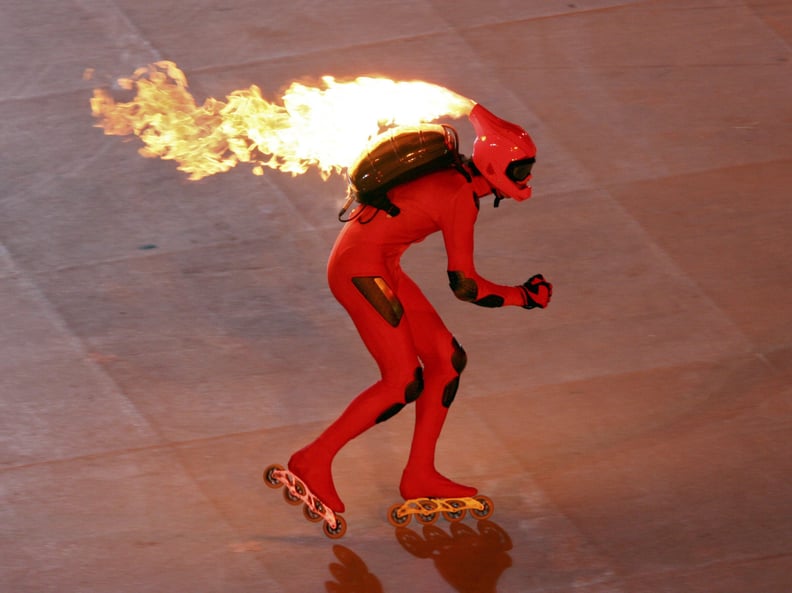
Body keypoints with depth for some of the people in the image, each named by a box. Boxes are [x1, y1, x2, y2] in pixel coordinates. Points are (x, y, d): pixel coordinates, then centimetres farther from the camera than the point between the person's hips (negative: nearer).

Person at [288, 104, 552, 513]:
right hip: (361, 267, -10)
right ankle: (314, 462, -5)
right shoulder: (462, 199, -20)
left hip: (382, 268, 10)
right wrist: (522, 296, -7)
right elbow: (464, 285, -17)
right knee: (405, 383, -12)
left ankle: (419, 477, 12)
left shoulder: (454, 175, 7)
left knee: (447, 360, 7)